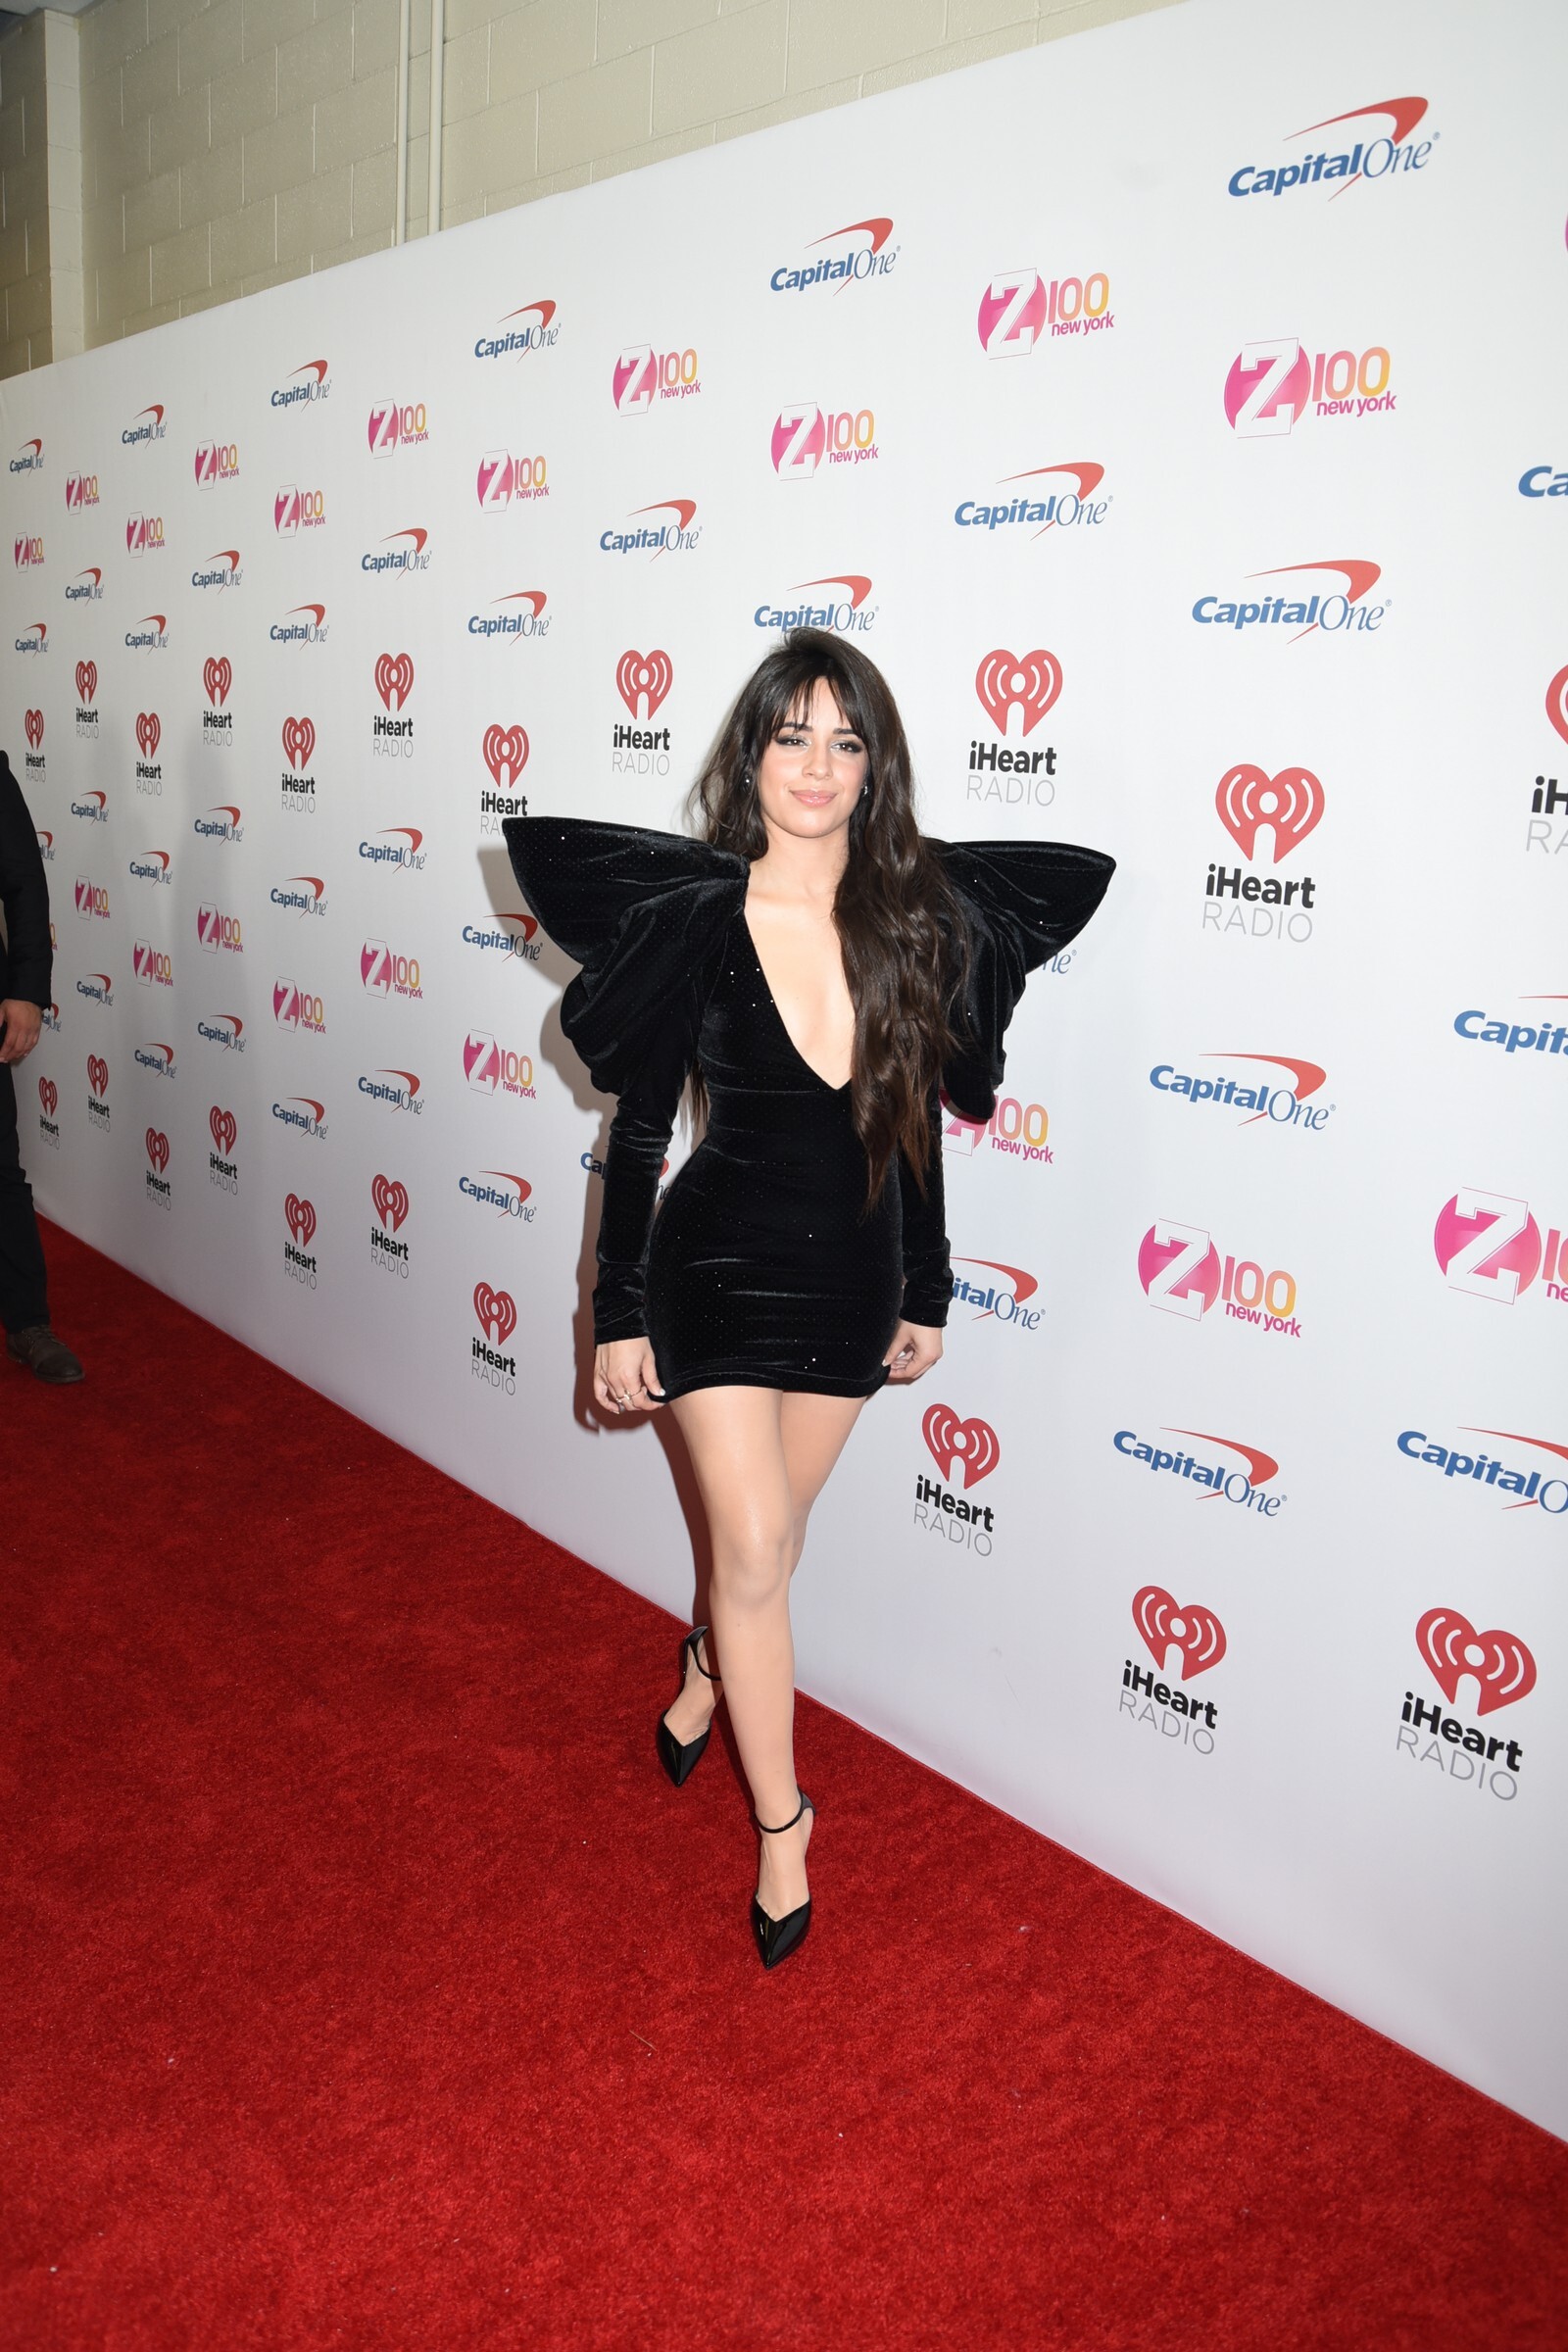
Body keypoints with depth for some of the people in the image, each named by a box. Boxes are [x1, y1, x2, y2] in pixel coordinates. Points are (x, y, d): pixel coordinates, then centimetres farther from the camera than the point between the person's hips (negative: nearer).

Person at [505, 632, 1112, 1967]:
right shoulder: (694, 922, -13)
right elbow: (640, 1132, -8)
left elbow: (916, 1127, 3)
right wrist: (619, 1318, -7)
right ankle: (782, 1817, 19)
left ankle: (710, 1666, 52)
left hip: (852, 1279, 3)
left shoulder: (916, 921, -6)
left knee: (774, 1531, 19)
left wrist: (926, 1292, 8)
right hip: (718, 1271, -3)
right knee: (755, 1550, -2)